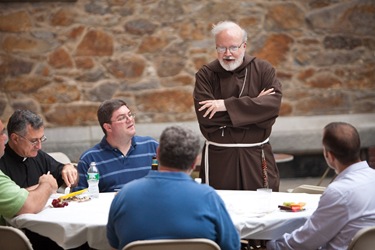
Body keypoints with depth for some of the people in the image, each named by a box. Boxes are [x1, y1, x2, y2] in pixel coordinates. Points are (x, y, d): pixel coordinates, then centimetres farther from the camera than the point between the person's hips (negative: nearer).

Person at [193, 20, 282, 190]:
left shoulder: (263, 70, 2)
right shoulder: (205, 74, 0)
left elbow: (273, 104, -14)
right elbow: (204, 116, -14)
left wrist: (227, 105, -18)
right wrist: (253, 105, -12)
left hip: (257, 157, 1)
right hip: (218, 157, 0)